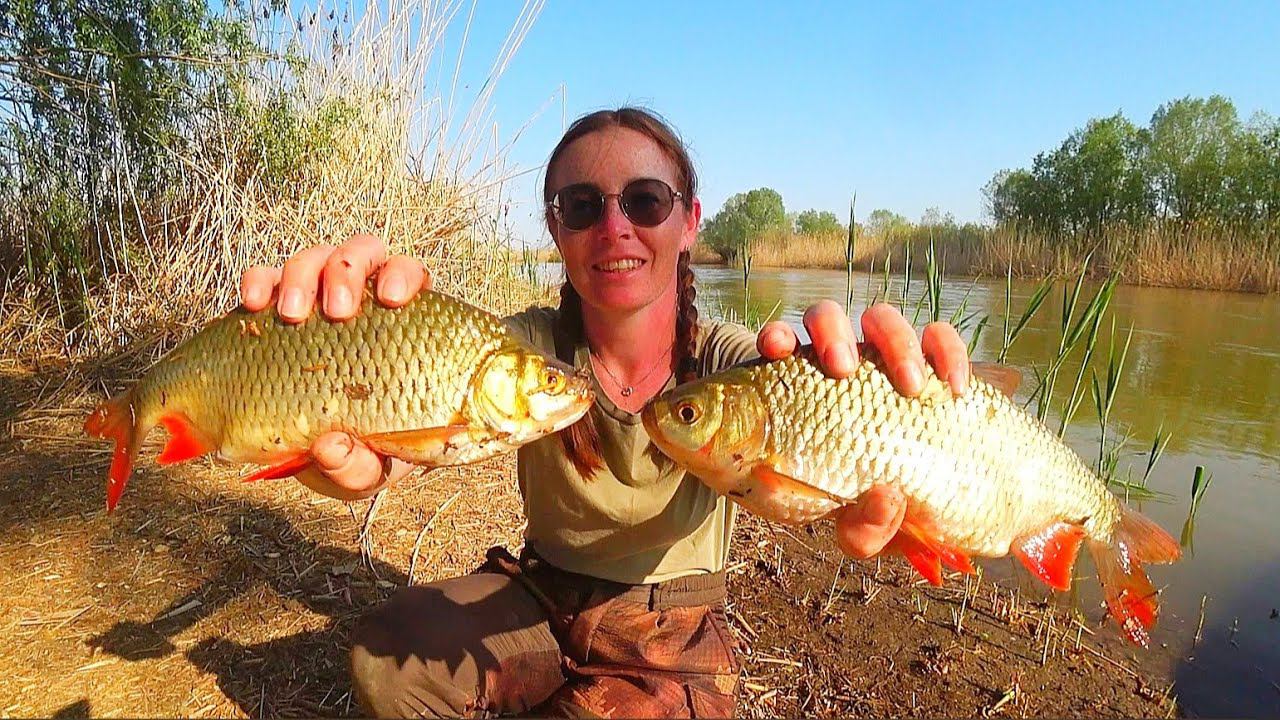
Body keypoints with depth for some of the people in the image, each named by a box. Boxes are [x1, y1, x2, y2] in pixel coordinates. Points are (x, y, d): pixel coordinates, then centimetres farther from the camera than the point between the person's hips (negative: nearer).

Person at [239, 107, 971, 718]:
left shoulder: (727, 361, -18)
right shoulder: (530, 347, -15)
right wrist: (351, 457, -55)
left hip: (675, 636, 0)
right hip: (539, 598, 1)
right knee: (388, 657, -20)